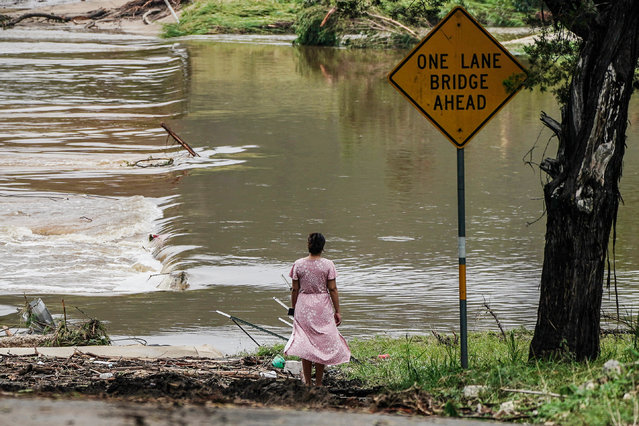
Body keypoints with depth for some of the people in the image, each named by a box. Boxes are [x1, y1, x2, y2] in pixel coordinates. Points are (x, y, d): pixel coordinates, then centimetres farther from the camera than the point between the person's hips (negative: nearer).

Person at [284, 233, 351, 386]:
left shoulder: (298, 264, -4)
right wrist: (337, 311, 1)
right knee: (322, 344, 8)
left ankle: (307, 382, 9)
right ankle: (318, 382, 10)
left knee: (305, 344, 9)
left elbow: (295, 290, 0)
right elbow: (332, 289, -6)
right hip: (323, 306, -1)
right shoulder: (328, 265, -7)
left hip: (303, 306, 1)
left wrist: (293, 309, 12)